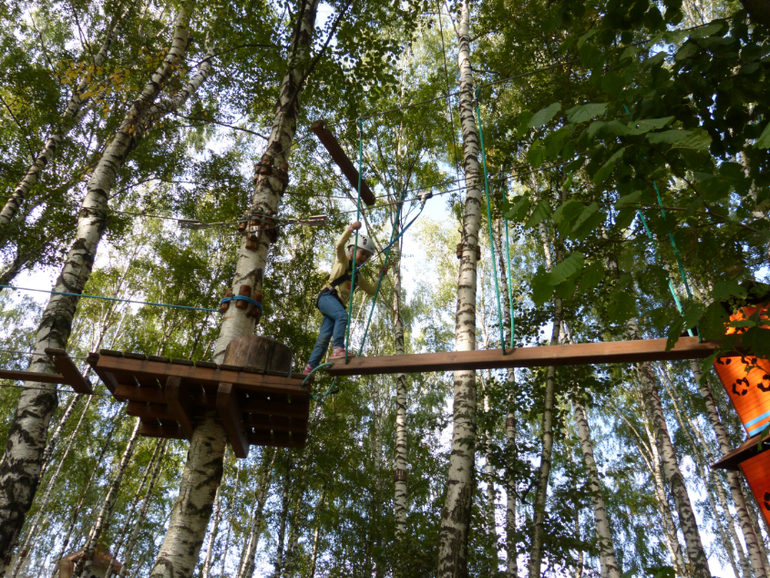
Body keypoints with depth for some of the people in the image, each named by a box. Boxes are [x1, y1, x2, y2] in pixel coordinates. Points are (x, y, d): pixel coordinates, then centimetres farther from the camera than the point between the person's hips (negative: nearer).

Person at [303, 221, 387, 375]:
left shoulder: (358, 276, 28)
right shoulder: (343, 261, 10)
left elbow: (371, 291, 30)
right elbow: (340, 245, -11)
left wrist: (381, 276, 19)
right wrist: (351, 228, -17)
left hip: (338, 304, 7)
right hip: (327, 297, -7)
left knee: (325, 336, -4)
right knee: (342, 315, -34)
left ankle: (309, 368, -5)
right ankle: (338, 349, -43)